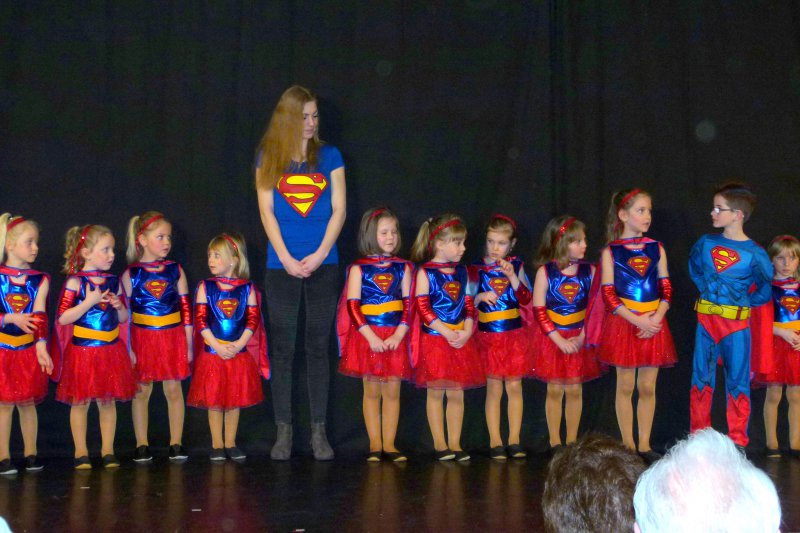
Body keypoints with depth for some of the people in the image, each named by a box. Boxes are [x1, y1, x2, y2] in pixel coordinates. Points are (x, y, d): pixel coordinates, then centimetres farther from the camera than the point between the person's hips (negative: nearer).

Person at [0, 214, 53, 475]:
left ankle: (30, 454, 18)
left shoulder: (40, 279, 0)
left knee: (28, 402, 9)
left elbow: (39, 316, -9)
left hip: (29, 349, 2)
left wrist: (41, 345, -21)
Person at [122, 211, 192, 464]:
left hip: (173, 338, 2)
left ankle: (176, 443, 12)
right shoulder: (131, 274, -2)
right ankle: (142, 445, 13)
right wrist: (127, 348, -6)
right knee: (141, 391, 5)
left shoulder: (175, 270, 4)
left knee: (174, 389, 4)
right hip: (142, 338, -2)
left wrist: (188, 344, 4)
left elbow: (186, 308, 6)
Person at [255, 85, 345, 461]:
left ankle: (319, 431, 8)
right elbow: (266, 212, 0)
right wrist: (286, 259, -9)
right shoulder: (269, 158, 5)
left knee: (318, 348, 3)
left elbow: (338, 210, 3)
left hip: (323, 264, 0)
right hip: (281, 265, 0)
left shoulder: (330, 157, 7)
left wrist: (320, 255, -9)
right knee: (282, 349, 2)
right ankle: (283, 431, 8)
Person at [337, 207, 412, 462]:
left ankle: (389, 444, 10)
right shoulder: (359, 268, 0)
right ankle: (375, 445, 9)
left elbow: (408, 305, 3)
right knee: (372, 391, 2)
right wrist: (371, 337, -13)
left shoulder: (403, 268, 7)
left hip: (395, 337, 2)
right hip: (367, 336, -2)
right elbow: (352, 307, -6)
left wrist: (397, 336, -9)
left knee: (392, 391, 3)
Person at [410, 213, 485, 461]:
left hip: (460, 339, 4)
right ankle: (439, 443, 8)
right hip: (434, 339, -4)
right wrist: (446, 332, -17)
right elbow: (423, 307, -12)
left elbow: (469, 305, 9)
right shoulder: (425, 272, -5)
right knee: (436, 392, 1)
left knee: (456, 393, 5)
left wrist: (467, 332, -8)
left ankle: (455, 443, 10)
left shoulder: (462, 272, 10)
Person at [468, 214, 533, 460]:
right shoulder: (476, 269, 0)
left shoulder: (516, 266, 4)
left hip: (515, 334, 1)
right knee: (494, 388, 0)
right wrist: (481, 297, -17)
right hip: (488, 336, -1)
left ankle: (514, 440, 11)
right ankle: (495, 442, 5)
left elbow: (526, 299, -3)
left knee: (514, 386, 3)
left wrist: (512, 277, -13)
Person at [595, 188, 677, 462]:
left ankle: (645, 445, 13)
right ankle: (628, 445, 11)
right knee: (625, 386, 3)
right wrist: (636, 320, -16)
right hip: (623, 324, -3)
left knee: (648, 387, 5)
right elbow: (608, 294, -7)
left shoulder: (656, 249, 7)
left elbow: (666, 288, 4)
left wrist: (656, 318, -11)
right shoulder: (610, 252, -2)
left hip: (653, 324, 3)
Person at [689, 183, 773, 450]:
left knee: (737, 380, 3)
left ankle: (738, 441, 12)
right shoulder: (706, 243, 1)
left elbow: (765, 291, 1)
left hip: (736, 323, -3)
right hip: (706, 320, 3)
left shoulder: (754, 254, -9)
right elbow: (694, 269, 21)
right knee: (701, 377, 7)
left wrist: (743, 302, 3)